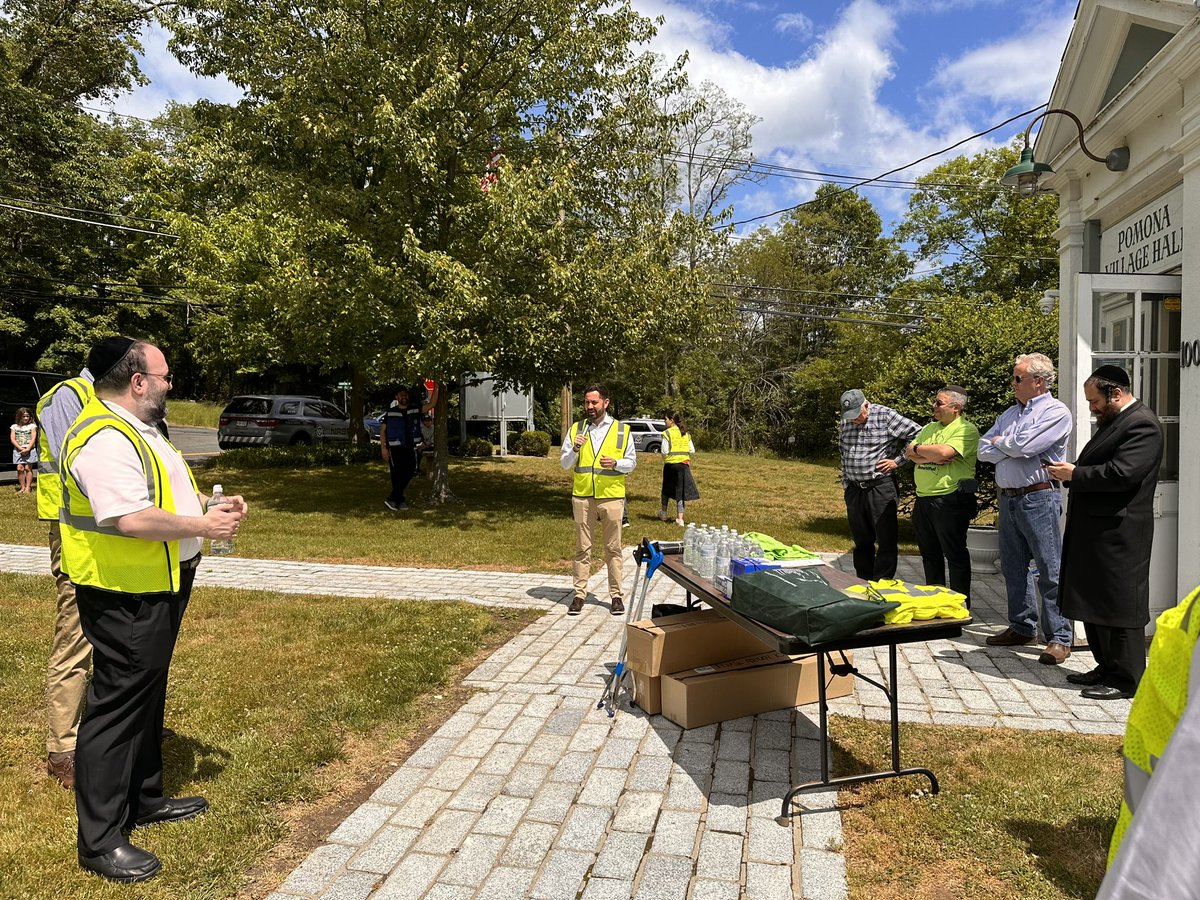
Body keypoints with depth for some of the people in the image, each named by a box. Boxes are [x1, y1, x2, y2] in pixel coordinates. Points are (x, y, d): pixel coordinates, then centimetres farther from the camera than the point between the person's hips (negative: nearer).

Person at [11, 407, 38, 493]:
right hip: (18, 450, 2)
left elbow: (33, 438, -2)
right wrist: (21, 448, -10)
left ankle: (28, 487, -1)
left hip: (30, 450, -2)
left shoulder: (32, 426, 6)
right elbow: (12, 439, 3)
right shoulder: (14, 427, 11)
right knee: (20, 468, -4)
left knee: (28, 468, -4)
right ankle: (22, 487, 2)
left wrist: (27, 449, -13)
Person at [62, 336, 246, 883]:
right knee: (117, 705, -1)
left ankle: (145, 800, 37)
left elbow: (163, 495, 21)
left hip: (156, 591, 11)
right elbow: (133, 520, -31)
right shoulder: (104, 439, -22)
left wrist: (211, 504, 6)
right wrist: (202, 526, -20)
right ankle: (100, 842, 12)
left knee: (147, 697, 20)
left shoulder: (136, 429, 14)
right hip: (124, 597, -11)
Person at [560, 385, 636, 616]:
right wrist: (575, 449, -13)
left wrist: (616, 463, -15)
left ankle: (616, 595, 15)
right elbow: (564, 464, 6)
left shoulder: (622, 430, 3)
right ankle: (579, 595, 14)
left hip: (612, 496, -1)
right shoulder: (576, 430, 7)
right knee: (582, 548, 7)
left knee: (613, 548, 6)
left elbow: (632, 462, 5)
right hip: (582, 496, 1)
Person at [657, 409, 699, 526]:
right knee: (681, 490, 6)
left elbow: (664, 451, -12)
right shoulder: (685, 433, 9)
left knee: (667, 489, 15)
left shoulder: (667, 433, -8)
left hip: (671, 464, -4)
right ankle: (680, 517, 2)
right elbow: (692, 451, 8)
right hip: (684, 464, 4)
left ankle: (663, 513, 31)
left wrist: (664, 459, 7)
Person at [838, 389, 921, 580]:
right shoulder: (846, 421, 9)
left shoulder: (885, 415, -8)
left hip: (881, 488, -5)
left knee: (886, 541, -3)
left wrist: (898, 461, -8)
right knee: (861, 541, 13)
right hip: (854, 490, 5)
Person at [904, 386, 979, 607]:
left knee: (955, 554, 1)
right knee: (929, 553, 15)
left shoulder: (967, 429, -7)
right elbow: (910, 454, 7)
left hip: (950, 500, -8)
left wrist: (918, 448, -6)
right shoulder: (930, 427, 17)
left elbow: (945, 451, -23)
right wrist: (931, 456, -12)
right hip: (924, 499, 8)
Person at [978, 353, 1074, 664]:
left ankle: (1059, 638, 4)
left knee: (1050, 571, -3)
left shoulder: (1056, 412, -7)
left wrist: (1000, 442, -1)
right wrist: (1012, 447, -7)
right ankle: (1022, 628, 26)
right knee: (1013, 568, 14)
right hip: (1008, 498, 8)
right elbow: (984, 451, 8)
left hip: (1038, 498, -8)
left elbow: (1024, 445, -20)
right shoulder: (1010, 413, 17)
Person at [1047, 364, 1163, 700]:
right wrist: (1072, 473, 3)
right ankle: (1107, 668, 27)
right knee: (1093, 602, 15)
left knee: (1120, 607, -1)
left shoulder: (1141, 425, -14)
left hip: (1119, 534, -10)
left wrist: (1075, 475, -15)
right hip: (1096, 530, 10)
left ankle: (1126, 680, 9)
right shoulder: (1112, 422, 17)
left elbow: (1121, 473, -25)